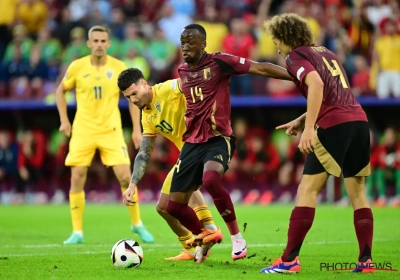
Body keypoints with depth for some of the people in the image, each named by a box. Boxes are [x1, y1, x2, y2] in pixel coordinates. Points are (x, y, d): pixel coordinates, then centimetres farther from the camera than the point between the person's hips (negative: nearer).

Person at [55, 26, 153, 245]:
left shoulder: (119, 68, -3)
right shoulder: (77, 67, -3)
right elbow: (61, 91, 13)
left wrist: (136, 129, 2)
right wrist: (64, 120, 5)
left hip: (111, 130, 0)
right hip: (83, 130, 0)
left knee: (125, 177, -8)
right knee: (77, 179, -5)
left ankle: (137, 224, 12)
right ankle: (77, 232, 4)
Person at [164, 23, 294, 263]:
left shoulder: (219, 62, -9)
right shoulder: (182, 71, 11)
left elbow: (261, 68, -14)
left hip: (218, 139, -6)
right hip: (192, 142, 6)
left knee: (210, 180, -37)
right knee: (174, 205, 3)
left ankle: (237, 237, -18)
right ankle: (204, 236, 33)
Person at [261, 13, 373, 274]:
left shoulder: (296, 56, 1)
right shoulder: (327, 53, 24)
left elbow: (316, 84, -18)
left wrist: (309, 127, -20)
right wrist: (302, 120, 29)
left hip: (334, 126, -7)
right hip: (359, 120, 7)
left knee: (307, 191, -3)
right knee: (358, 193, 11)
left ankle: (289, 260, -6)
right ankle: (366, 260, 5)